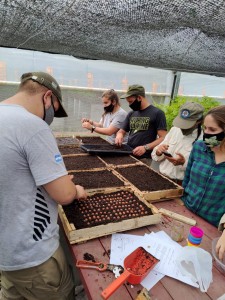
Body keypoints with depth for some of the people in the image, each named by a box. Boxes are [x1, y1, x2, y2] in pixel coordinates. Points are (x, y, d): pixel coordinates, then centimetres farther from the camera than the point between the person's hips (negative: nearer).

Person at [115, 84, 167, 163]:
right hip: (127, 155, 5)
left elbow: (163, 138, -8)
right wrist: (119, 135, -3)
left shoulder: (157, 113, -4)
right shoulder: (131, 114, 12)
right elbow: (122, 131, 20)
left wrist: (145, 148, -20)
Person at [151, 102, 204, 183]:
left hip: (181, 184, -4)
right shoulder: (174, 129, 4)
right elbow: (156, 156, 9)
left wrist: (184, 163, -24)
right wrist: (158, 152, -11)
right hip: (161, 177, 4)